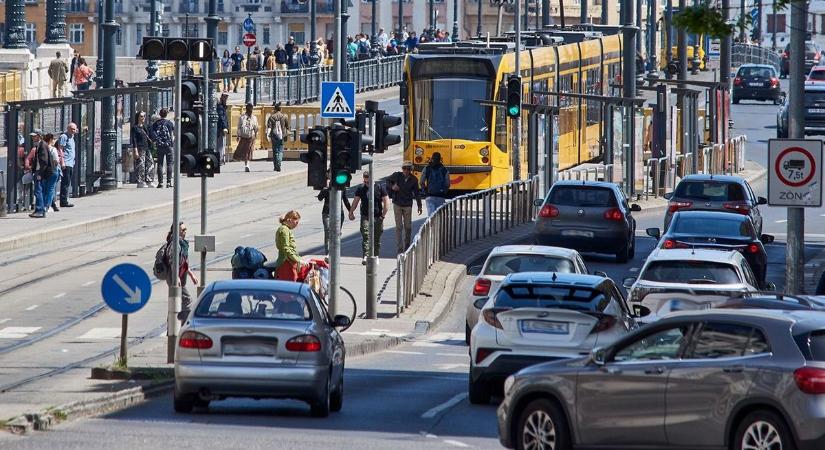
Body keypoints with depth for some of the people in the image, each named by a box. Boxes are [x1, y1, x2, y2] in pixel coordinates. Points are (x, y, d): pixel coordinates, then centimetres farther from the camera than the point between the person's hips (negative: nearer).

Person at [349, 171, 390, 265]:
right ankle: (365, 257, -18)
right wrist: (351, 212, 12)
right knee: (366, 237, -12)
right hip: (365, 217, 0)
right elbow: (355, 201, 16)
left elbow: (386, 201, 2)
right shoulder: (361, 189, 5)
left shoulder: (379, 187, 0)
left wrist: (383, 215, -4)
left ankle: (376, 256, 18)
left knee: (377, 239, 7)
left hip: (377, 217, 0)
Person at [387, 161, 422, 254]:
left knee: (408, 227, 6)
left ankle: (407, 247, 23)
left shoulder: (414, 180, -3)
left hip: (408, 205, 1)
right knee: (399, 227, -3)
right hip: (397, 204, -1)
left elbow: (417, 193, 7)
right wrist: (392, 186, -11)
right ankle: (400, 248, -1)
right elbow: (388, 181, 10)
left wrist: (419, 205, 8)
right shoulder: (397, 176, -8)